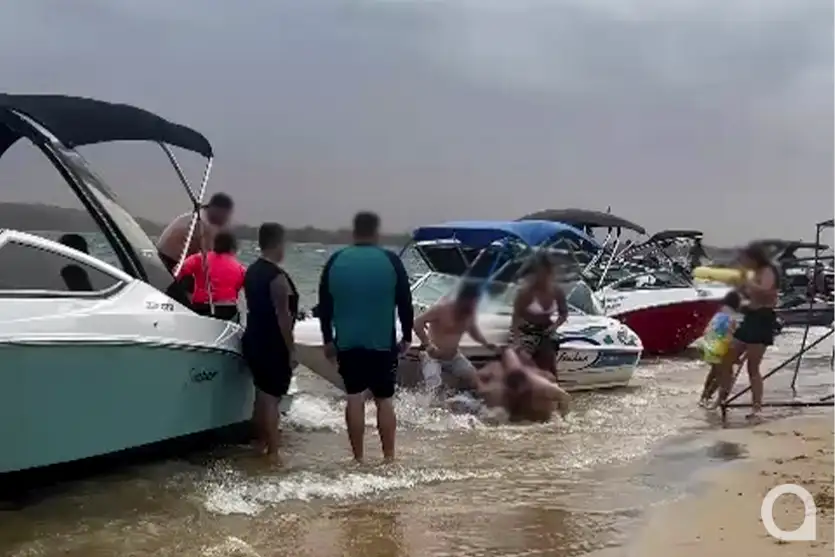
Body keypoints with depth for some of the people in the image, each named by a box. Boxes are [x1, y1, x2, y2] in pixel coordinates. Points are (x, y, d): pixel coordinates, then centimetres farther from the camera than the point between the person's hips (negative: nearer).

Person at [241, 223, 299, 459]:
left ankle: (261, 445, 24)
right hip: (273, 346, -9)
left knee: (261, 395, 16)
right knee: (271, 398, -5)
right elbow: (282, 316, -21)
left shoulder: (252, 271, 9)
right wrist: (291, 350, -16)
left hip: (254, 341, 9)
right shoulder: (277, 276, -19)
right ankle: (273, 453, -2)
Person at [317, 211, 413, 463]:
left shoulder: (336, 261, 2)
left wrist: (328, 339, 14)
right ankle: (389, 457, 8)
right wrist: (407, 336, 8)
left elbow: (324, 305, 6)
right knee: (384, 400, 6)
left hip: (347, 343, 2)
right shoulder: (391, 261, -4)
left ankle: (358, 458, 8)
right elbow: (405, 303, -2)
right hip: (383, 343, -2)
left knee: (354, 399, 6)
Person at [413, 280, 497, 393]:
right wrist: (428, 346, -28)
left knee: (475, 382, -9)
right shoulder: (442, 308, -24)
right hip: (434, 356, -6)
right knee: (434, 388, -25)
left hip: (454, 356, 6)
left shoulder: (470, 313, -5)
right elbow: (417, 323, -27)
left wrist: (485, 343, -4)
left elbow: (473, 330, 15)